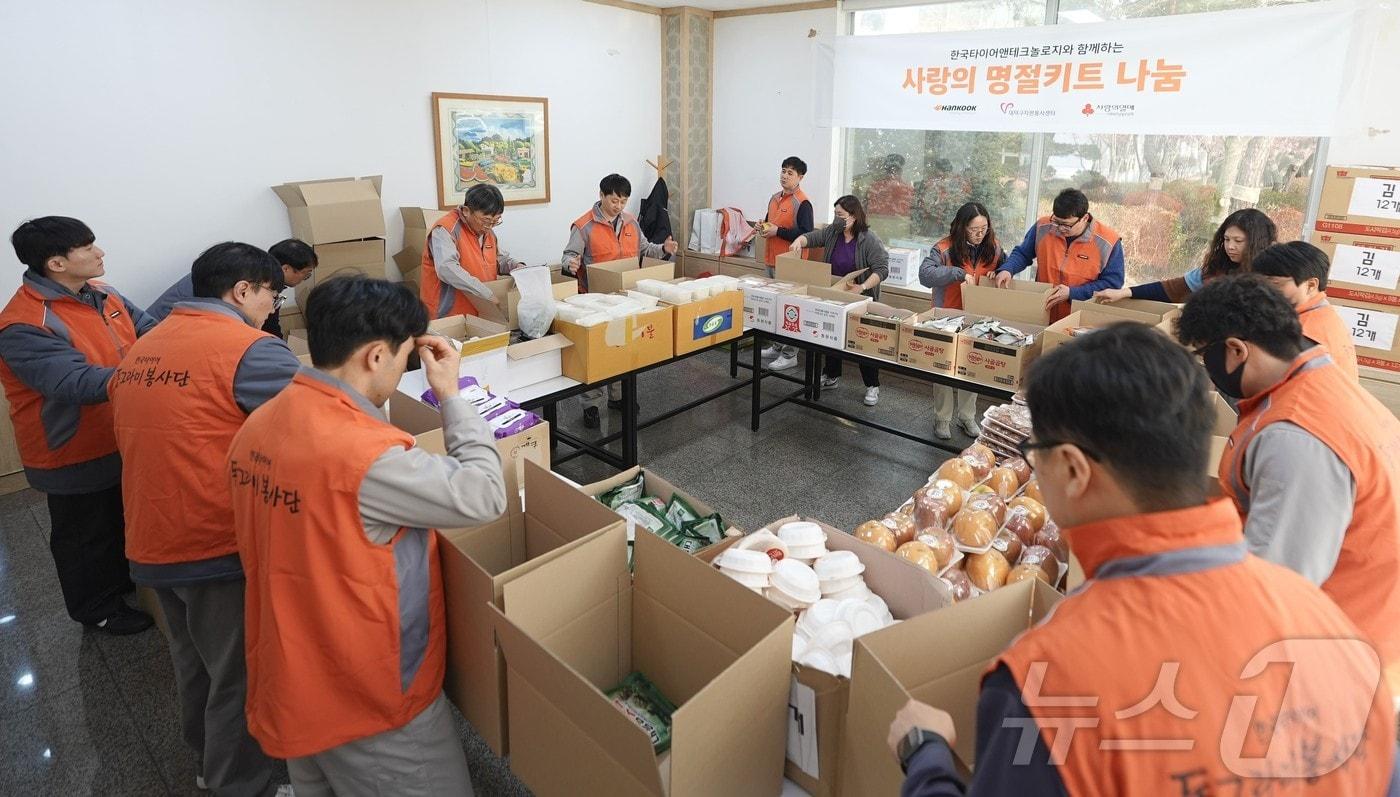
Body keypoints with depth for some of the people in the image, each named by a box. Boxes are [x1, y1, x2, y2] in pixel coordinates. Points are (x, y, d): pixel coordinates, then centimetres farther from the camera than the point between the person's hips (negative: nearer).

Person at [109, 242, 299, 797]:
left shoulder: (140, 350, 11)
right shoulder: (251, 349, -17)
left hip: (151, 547, 9)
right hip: (220, 545, -9)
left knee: (195, 662, 27)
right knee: (239, 678, 9)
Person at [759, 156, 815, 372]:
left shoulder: (803, 203, -13)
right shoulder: (775, 198, 12)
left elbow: (806, 234, -20)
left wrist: (778, 231, -21)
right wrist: (764, 227, 2)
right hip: (772, 259, 9)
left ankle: (790, 354, 3)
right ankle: (777, 346, 29)